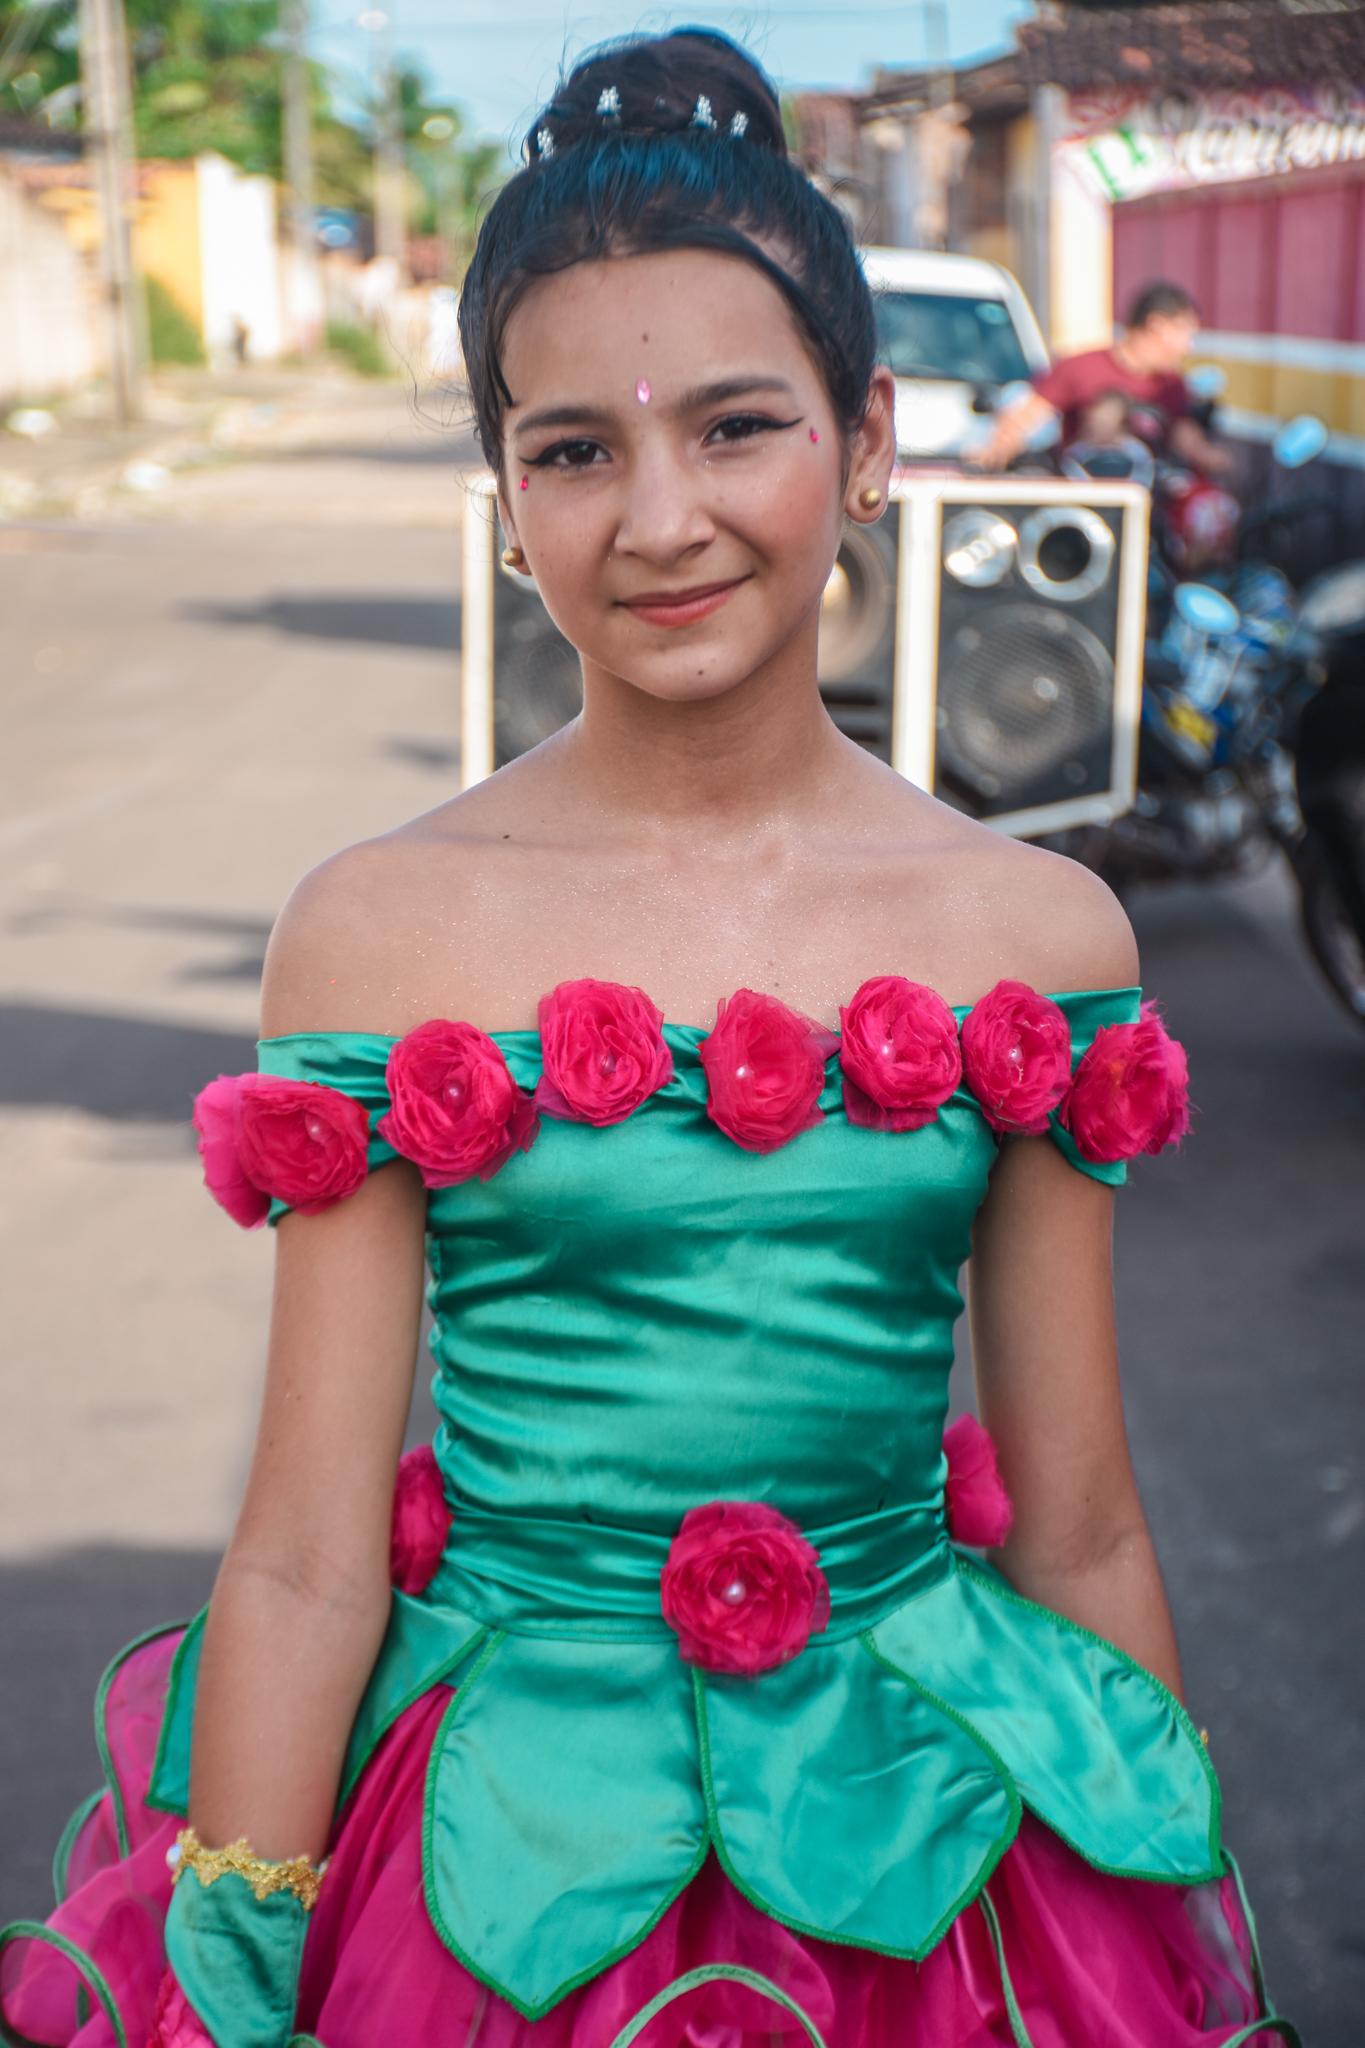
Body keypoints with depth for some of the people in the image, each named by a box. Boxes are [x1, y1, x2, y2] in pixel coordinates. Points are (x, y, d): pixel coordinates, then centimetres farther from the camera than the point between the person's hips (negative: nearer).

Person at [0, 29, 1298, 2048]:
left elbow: (1081, 1535, 3)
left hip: (929, 1864, 2)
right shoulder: (380, 931, -10)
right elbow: (305, 1562, -7)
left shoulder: (1037, 937, -5)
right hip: (502, 1864, -1)